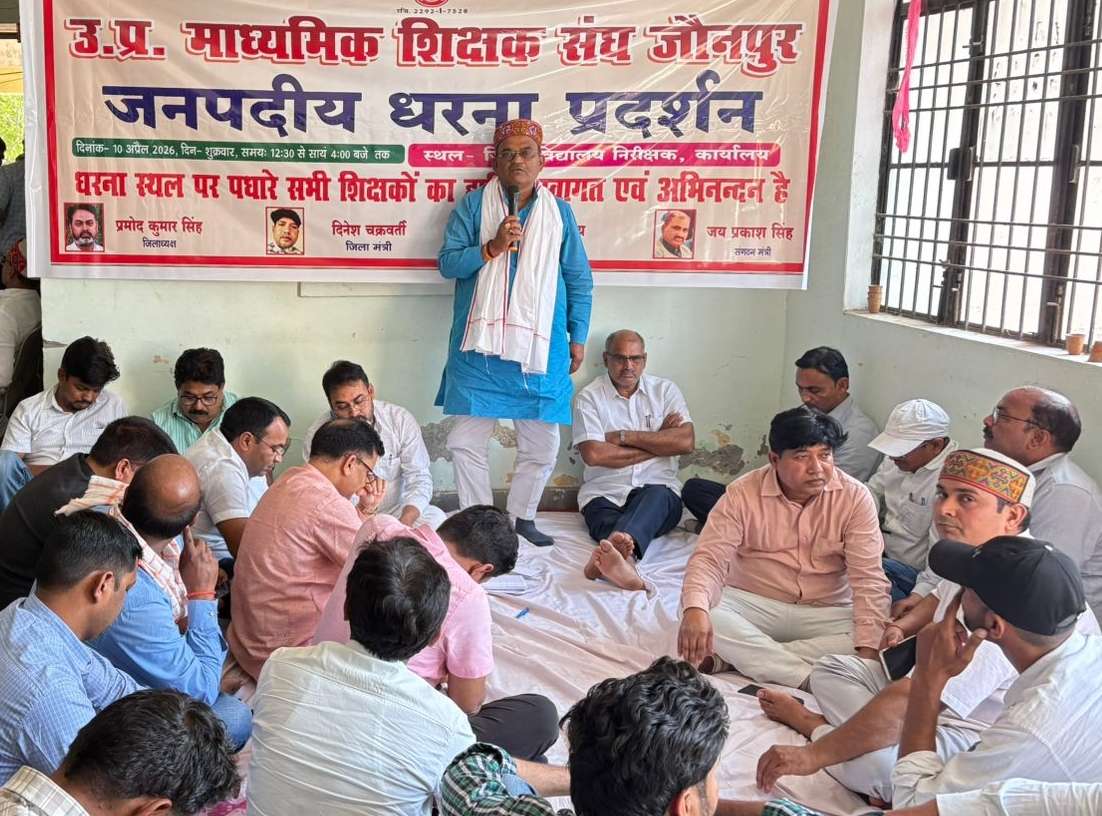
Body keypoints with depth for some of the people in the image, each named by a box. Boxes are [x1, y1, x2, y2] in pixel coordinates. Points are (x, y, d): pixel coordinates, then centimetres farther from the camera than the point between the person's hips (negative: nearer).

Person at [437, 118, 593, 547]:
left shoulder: (559, 211, 9)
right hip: (480, 344, -1)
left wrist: (578, 337, 8)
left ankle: (522, 517, 25)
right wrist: (491, 247, -16)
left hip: (541, 346, 1)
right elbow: (447, 262, -1)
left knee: (541, 445, 6)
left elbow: (579, 280, 11)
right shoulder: (473, 205, 4)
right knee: (467, 441, 1)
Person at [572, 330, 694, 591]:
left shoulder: (665, 390, 12)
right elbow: (593, 454, -10)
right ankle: (624, 555, -68)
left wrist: (625, 436, -6)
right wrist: (657, 442, -3)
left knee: (656, 497, -36)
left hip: (658, 488, 0)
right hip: (604, 493, 0)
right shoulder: (589, 397, 5)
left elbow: (686, 442, -3)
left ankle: (613, 546, -65)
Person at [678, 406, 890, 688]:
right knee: (697, 616, -29)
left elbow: (868, 579, -14)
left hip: (824, 613, 1)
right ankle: (813, 682, -27)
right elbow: (710, 558, -15)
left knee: (885, 642, -28)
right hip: (752, 604, 0)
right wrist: (695, 610, -37)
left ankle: (741, 657, -26)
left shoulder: (855, 497, -9)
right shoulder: (743, 493, -9)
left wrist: (868, 652, -28)